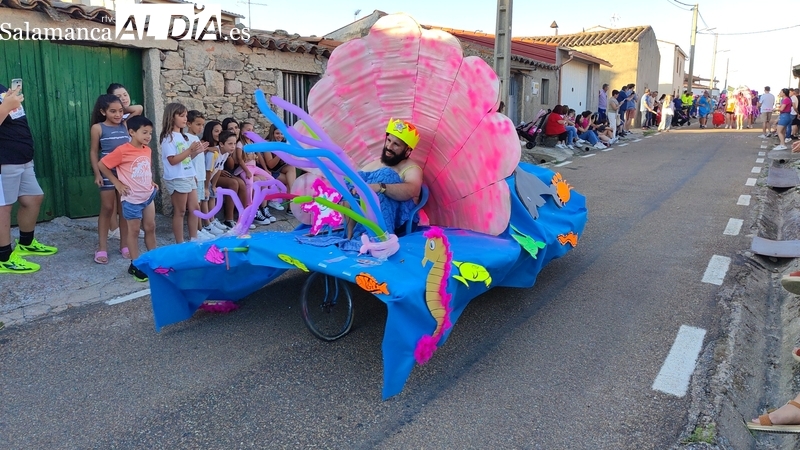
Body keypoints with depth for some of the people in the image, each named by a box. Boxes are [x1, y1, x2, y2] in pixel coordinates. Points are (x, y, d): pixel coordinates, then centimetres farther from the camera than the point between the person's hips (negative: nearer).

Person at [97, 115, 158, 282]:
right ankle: (135, 265, 14)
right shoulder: (123, 151, -16)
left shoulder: (147, 150, 4)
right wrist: (117, 183, -11)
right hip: (132, 199, -6)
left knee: (150, 228, 13)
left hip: (148, 195, 6)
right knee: (134, 231, 4)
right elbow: (101, 165, -11)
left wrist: (151, 182, 7)